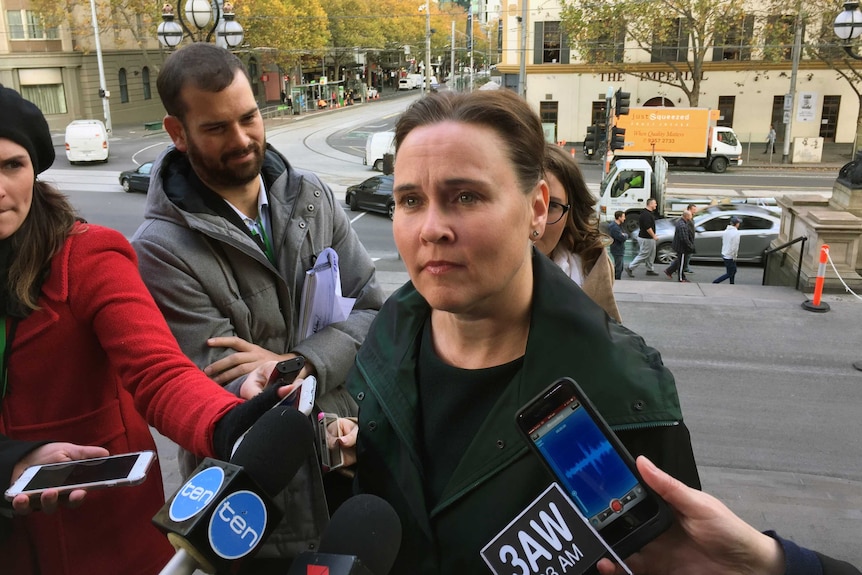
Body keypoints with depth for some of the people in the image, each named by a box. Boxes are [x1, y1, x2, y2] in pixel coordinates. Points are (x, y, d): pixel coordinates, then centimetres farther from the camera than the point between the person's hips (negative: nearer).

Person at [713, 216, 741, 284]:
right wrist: (734, 257, -11)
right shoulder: (736, 232, -19)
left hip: (724, 255, 9)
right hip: (730, 257, -9)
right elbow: (735, 246, -21)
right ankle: (714, 283, -6)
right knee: (729, 274, 1)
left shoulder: (726, 231, 6)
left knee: (733, 271, 22)